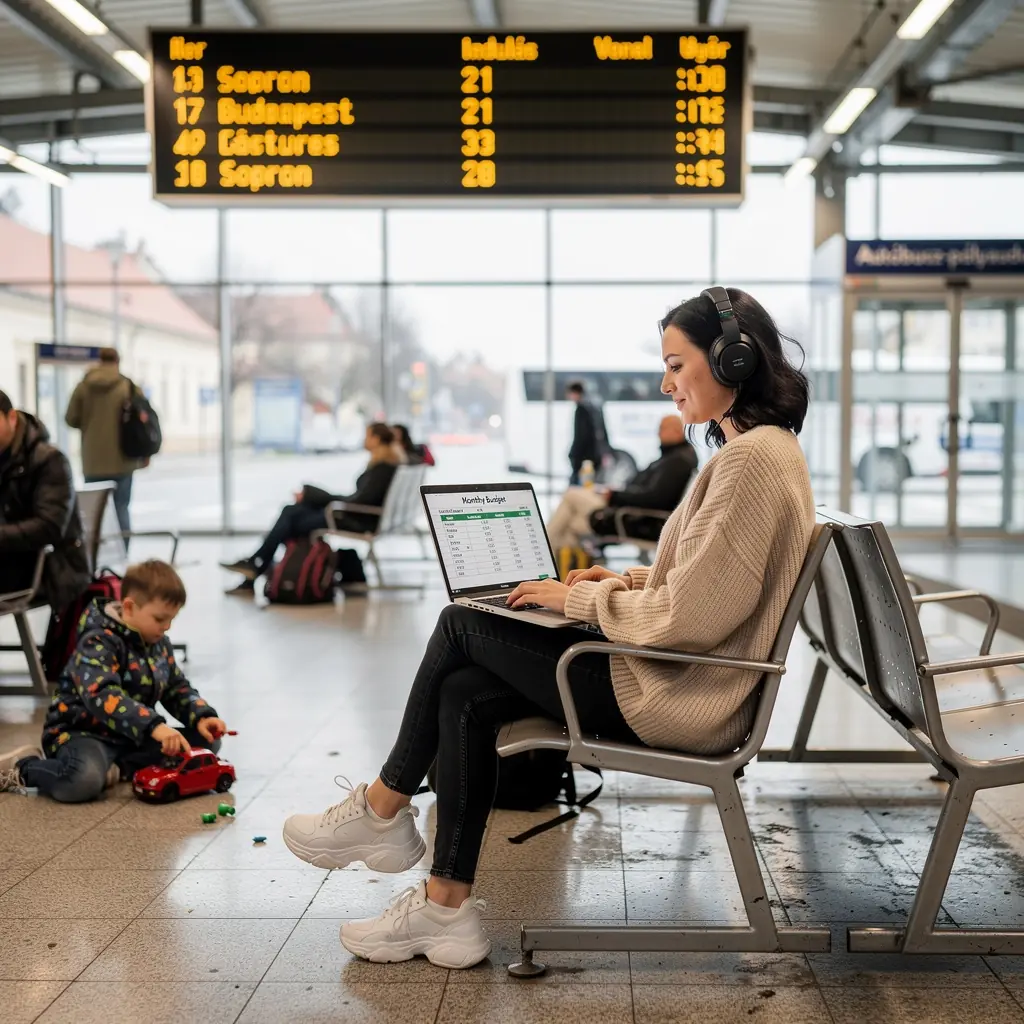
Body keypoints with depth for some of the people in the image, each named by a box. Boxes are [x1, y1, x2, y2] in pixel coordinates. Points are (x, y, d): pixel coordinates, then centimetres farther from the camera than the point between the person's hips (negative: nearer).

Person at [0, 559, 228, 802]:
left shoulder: (159, 643, 7)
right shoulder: (98, 642, -20)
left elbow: (177, 688, 15)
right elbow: (102, 696, -37)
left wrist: (202, 717, -7)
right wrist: (154, 726, -49)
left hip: (133, 737, 8)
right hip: (84, 732, -8)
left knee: (206, 741, -2)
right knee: (84, 780, -41)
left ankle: (120, 768, -14)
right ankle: (22, 767, -7)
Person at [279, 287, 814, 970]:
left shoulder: (751, 458, -20)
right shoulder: (767, 449, 14)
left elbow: (687, 616, -23)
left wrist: (578, 599, -11)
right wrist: (628, 581, 9)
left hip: (674, 698, -10)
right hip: (687, 682, 10)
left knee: (461, 625, -1)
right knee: (465, 694, 4)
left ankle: (382, 809, 17)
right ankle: (446, 907, 7)